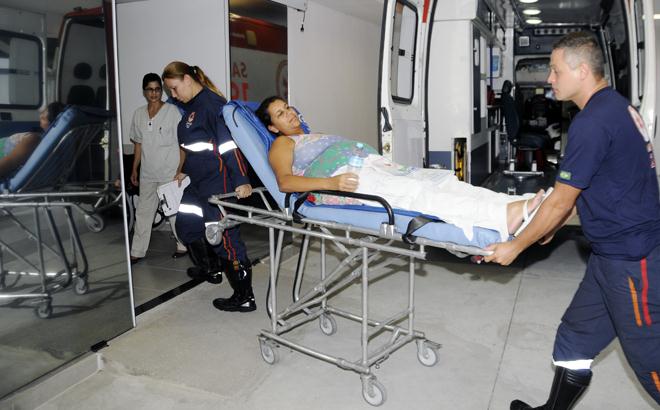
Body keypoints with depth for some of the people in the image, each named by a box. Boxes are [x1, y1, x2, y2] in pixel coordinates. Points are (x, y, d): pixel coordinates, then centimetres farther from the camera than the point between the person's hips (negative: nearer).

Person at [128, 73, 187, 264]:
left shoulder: (172, 111, -7)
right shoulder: (139, 114, 7)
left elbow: (183, 144, -8)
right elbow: (139, 144, 14)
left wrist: (180, 170, -14)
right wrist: (134, 169, 12)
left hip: (170, 173, -5)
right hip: (147, 173, 5)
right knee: (143, 212, 9)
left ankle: (184, 246, 23)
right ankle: (137, 252, 18)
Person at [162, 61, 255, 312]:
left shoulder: (212, 103, -16)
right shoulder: (191, 106, 15)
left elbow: (229, 144, -24)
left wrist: (241, 180, -28)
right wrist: (185, 172, 33)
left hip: (218, 182, -10)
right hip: (198, 183, 10)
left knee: (224, 237, -6)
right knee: (186, 227, 21)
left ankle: (245, 297, 5)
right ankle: (211, 269, 44)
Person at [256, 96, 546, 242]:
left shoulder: (313, 137, 36)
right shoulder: (282, 144, 12)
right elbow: (285, 182, -7)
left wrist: (380, 161, 13)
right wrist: (332, 183, -22)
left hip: (371, 167, 8)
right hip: (347, 180, -8)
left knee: (439, 179, -14)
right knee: (413, 191, -30)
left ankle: (515, 205, -27)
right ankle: (504, 215, -44)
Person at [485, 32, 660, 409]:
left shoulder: (593, 122, -21)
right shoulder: (615, 105, 10)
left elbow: (561, 200, -17)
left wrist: (517, 246, -6)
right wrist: (552, 226, 22)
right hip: (615, 252, 10)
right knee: (575, 338, 17)